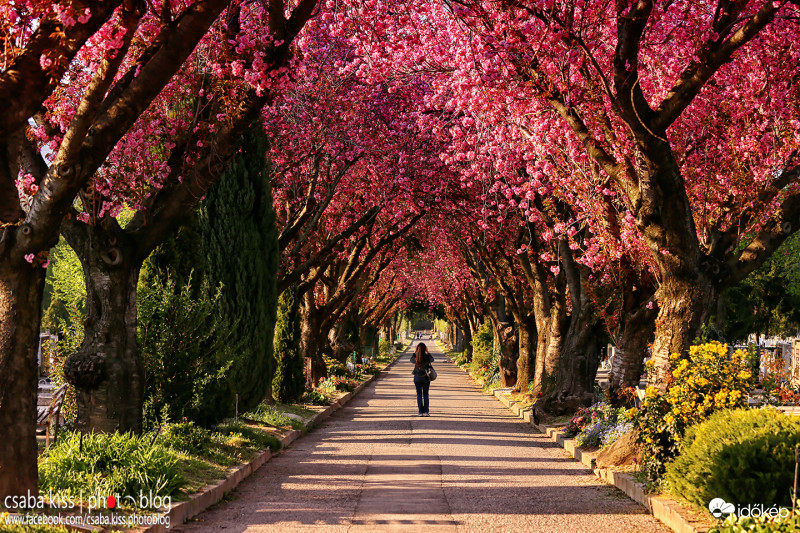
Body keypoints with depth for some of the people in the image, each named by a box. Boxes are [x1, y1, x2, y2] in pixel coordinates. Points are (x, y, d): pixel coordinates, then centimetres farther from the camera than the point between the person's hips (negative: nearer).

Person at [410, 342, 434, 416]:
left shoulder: (415, 357, -11)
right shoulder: (427, 357, -12)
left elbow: (411, 360, 13)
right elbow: (432, 360, 11)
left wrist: (414, 352, 10)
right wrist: (428, 352, 8)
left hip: (417, 378, 0)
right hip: (426, 377, 0)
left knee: (419, 395, 6)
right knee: (425, 395, 11)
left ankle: (421, 412, 2)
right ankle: (426, 411, 6)